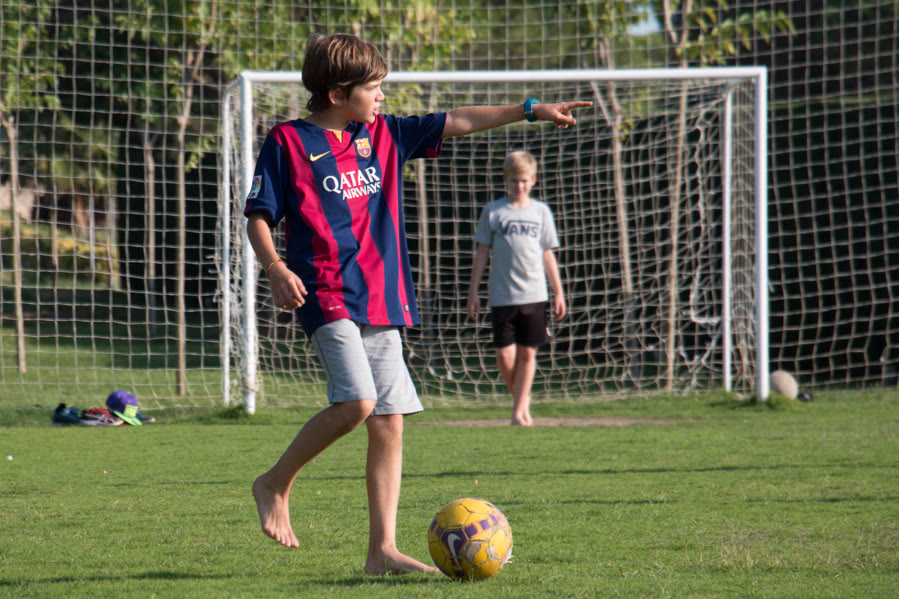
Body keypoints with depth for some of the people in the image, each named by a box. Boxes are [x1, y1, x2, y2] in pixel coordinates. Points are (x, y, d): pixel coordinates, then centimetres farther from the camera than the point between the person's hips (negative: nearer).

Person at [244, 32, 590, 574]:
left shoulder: (383, 135, 15)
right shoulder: (289, 142, -1)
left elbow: (454, 123, 18)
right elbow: (259, 216, -1)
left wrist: (531, 111, 14)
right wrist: (276, 269, -18)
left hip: (382, 300, 7)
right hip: (328, 296, -7)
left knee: (390, 422, 1)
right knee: (357, 402, -24)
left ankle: (382, 549, 3)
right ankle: (275, 485, -3)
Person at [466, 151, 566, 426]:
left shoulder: (541, 211, 9)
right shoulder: (493, 211, 4)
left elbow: (548, 254, 13)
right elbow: (482, 253, 6)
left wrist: (558, 292, 10)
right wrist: (473, 292, 3)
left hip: (534, 294, 1)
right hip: (502, 296, -1)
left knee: (527, 353, 1)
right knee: (505, 355, -6)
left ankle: (519, 409, 8)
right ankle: (521, 396, 18)